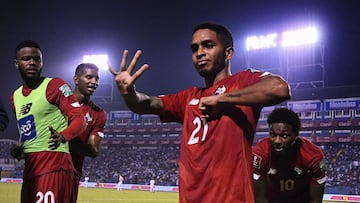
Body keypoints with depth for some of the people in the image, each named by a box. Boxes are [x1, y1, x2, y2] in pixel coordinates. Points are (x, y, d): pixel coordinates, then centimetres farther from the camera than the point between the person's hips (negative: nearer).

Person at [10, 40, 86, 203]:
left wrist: (62, 136, -29)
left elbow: (79, 120, -10)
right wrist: (18, 147, 11)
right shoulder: (15, 96, 19)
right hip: (29, 165, 8)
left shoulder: (55, 85, -4)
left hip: (54, 161, -7)